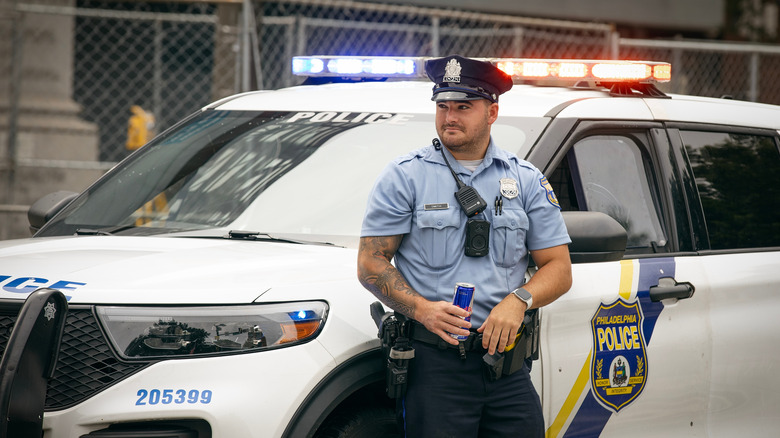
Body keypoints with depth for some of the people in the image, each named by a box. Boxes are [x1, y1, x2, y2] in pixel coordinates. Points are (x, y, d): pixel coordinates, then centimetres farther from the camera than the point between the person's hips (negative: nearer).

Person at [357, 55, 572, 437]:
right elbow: (370, 264, 1)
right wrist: (422, 309, -15)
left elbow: (558, 269, 10)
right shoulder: (405, 176, 4)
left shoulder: (527, 180, 12)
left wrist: (519, 300, -10)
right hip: (434, 362, -2)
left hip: (508, 366, 3)